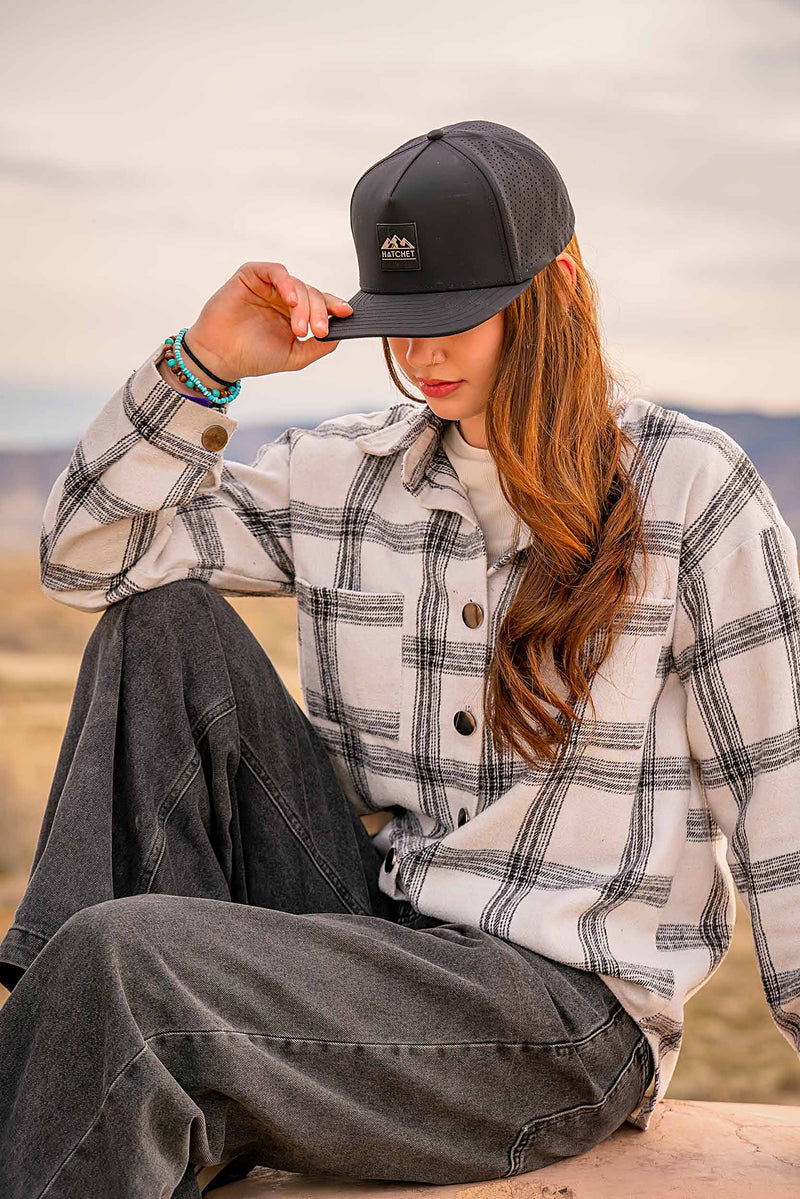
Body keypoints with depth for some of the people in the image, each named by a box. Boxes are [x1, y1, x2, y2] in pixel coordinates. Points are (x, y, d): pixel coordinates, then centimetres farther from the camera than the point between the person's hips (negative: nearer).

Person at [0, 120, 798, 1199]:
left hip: (572, 1010, -6)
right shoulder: (343, 476, 8)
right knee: (164, 621, -9)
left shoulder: (689, 487, -4)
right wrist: (204, 362, -5)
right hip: (369, 936, 6)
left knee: (115, 957, -27)